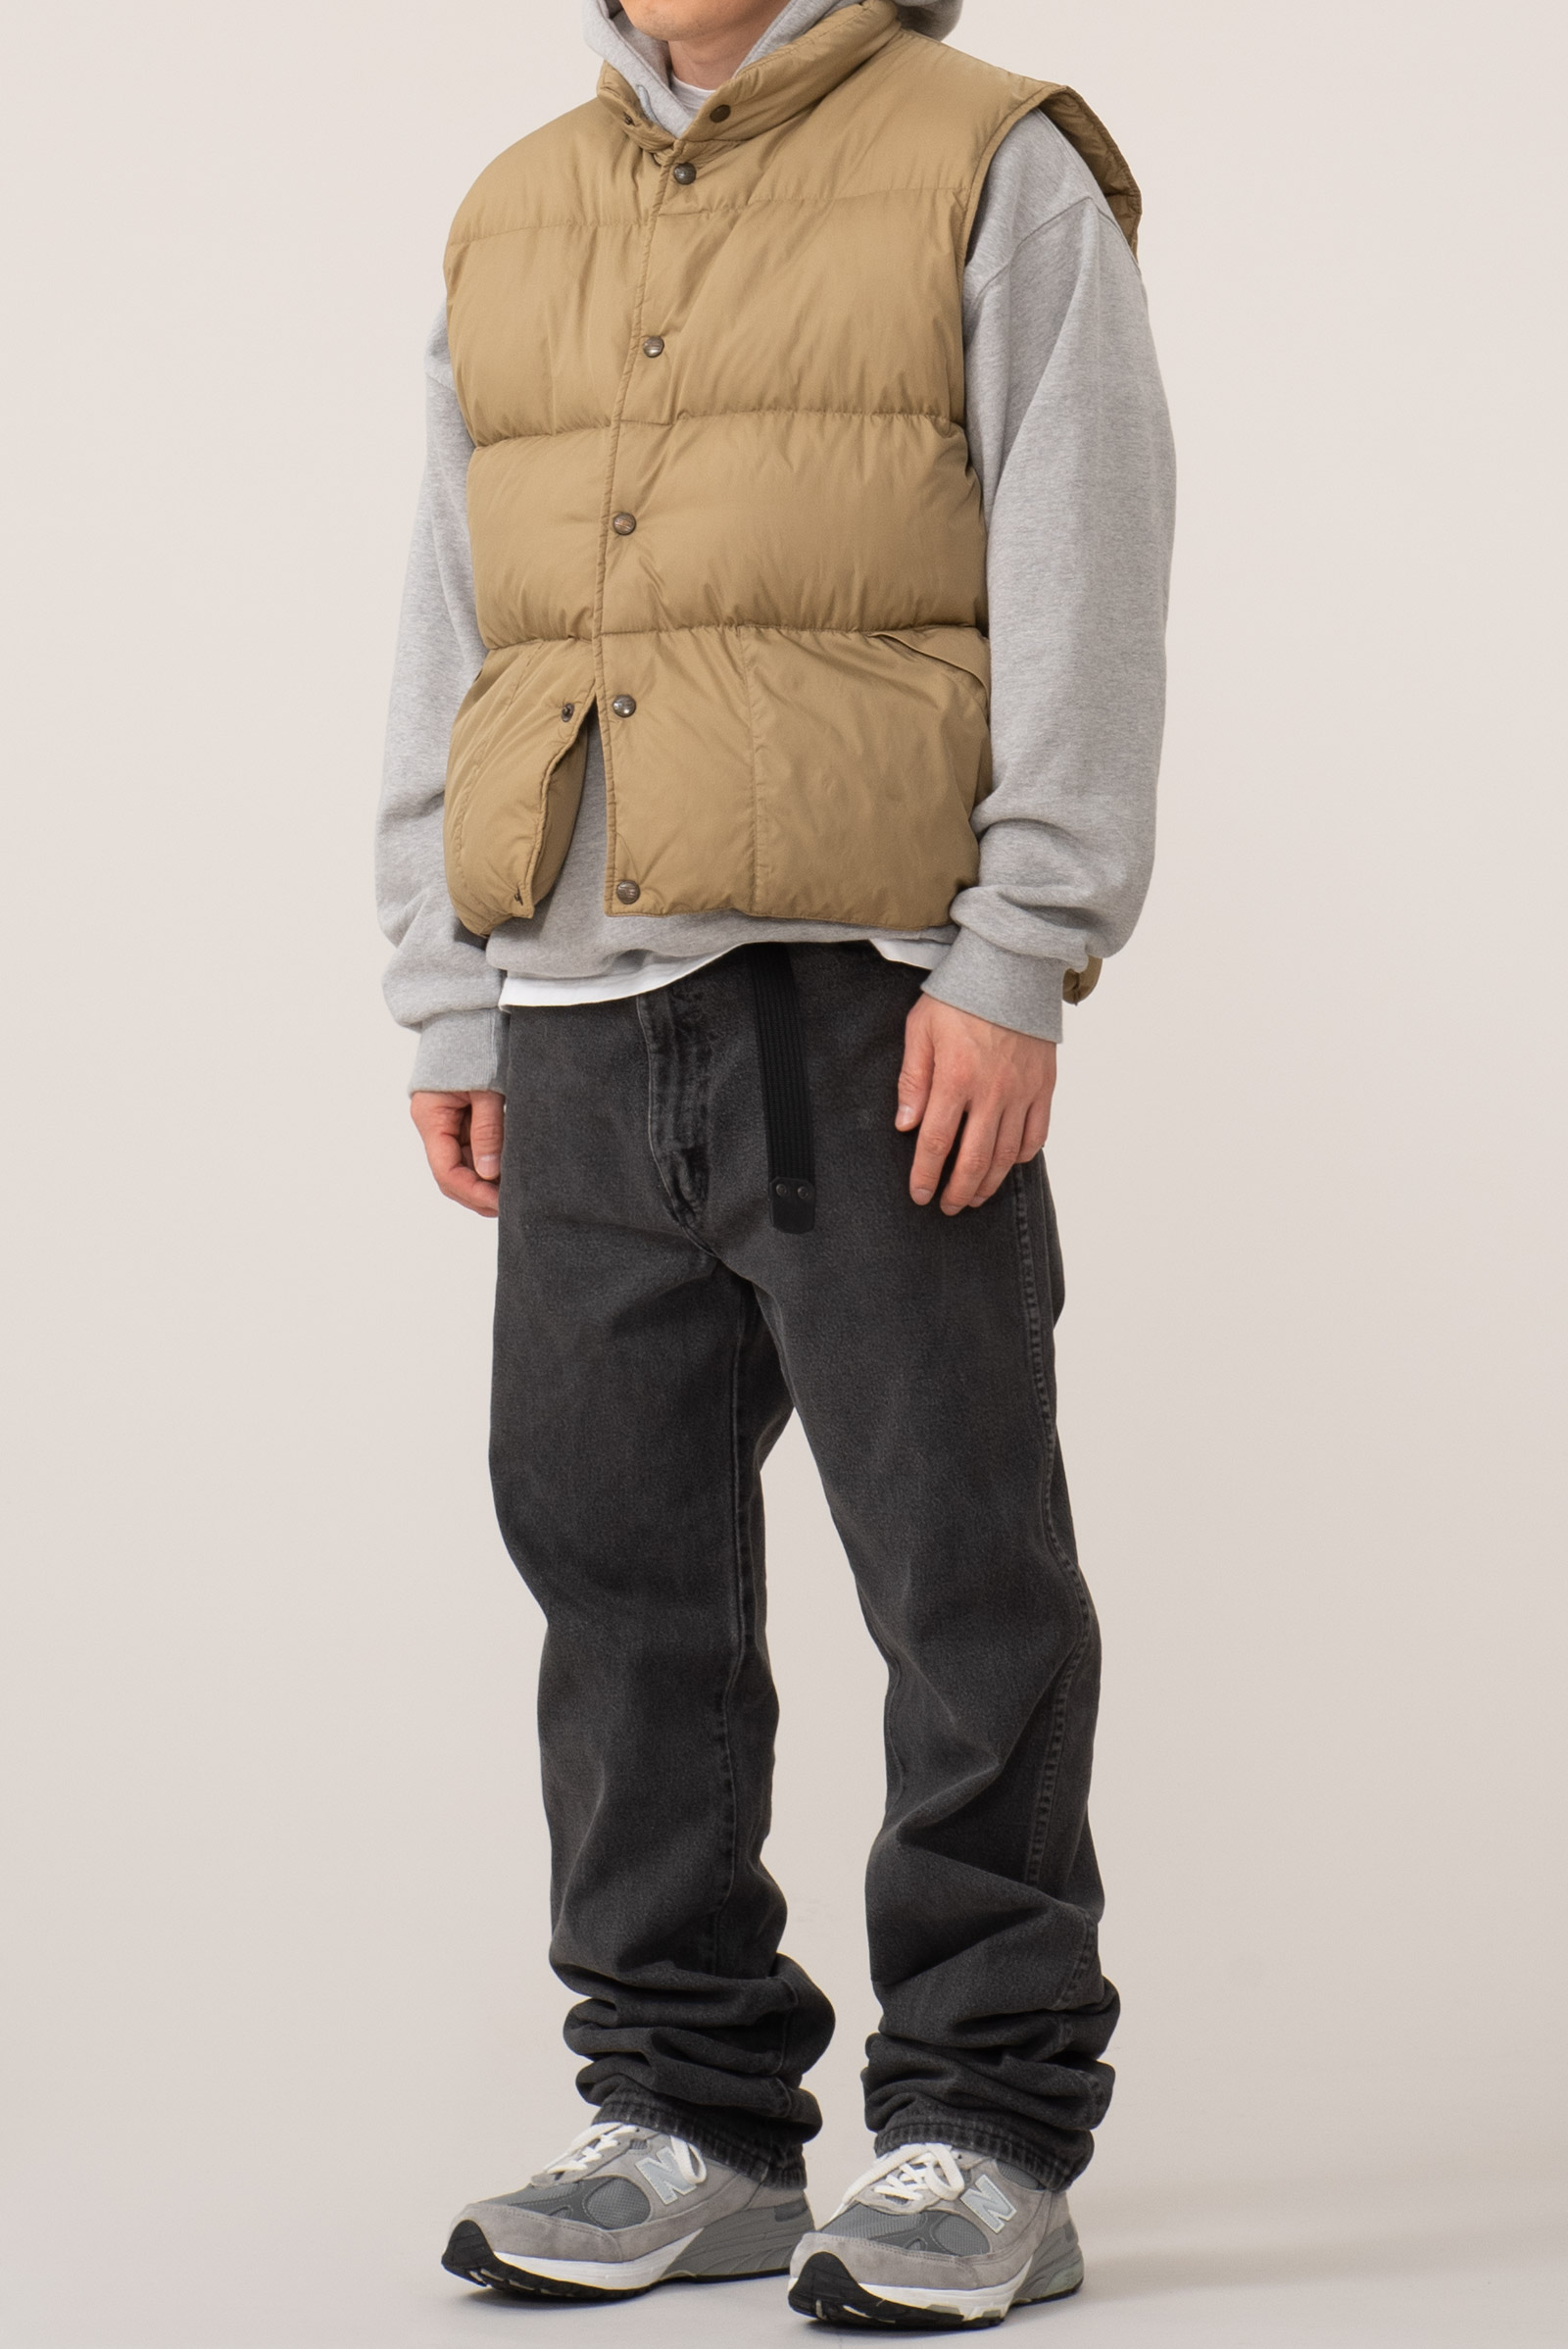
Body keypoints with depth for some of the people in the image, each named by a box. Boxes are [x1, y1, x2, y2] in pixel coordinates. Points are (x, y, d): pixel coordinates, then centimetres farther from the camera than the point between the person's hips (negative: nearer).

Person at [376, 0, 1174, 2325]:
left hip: (875, 1000, -5)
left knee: (962, 1567, -2)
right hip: (584, 1014, 5)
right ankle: (692, 2121, 17)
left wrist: (1014, 964, -13)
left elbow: (1085, 587, -5)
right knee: (619, 1568, 7)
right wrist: (446, 1001, 13)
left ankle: (983, 2140, 8)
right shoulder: (509, 221, 17)